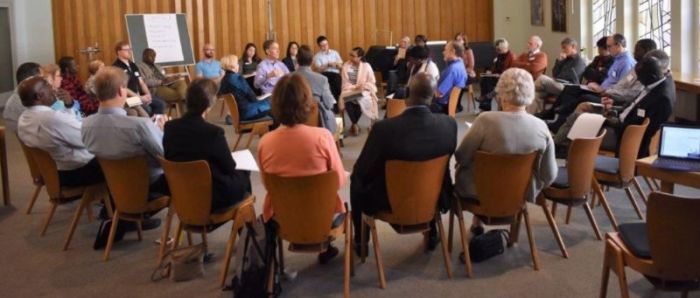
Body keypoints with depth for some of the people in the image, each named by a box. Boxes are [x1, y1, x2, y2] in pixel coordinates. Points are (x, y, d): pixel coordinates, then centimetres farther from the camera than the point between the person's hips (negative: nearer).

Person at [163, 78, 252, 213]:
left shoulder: (170, 127, -9)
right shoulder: (213, 132, -25)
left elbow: (169, 158, 7)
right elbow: (230, 168, -12)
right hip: (213, 198, -6)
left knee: (235, 174, 27)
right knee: (243, 174, 23)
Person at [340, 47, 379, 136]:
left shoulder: (366, 66, -1)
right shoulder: (346, 66, 1)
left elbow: (372, 82, -1)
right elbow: (345, 83, -2)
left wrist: (363, 86, -20)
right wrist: (354, 87, -19)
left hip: (363, 91, -1)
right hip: (350, 90, 1)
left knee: (362, 100, -34)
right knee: (348, 102, -33)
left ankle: (354, 125, -10)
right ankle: (355, 125, -10)